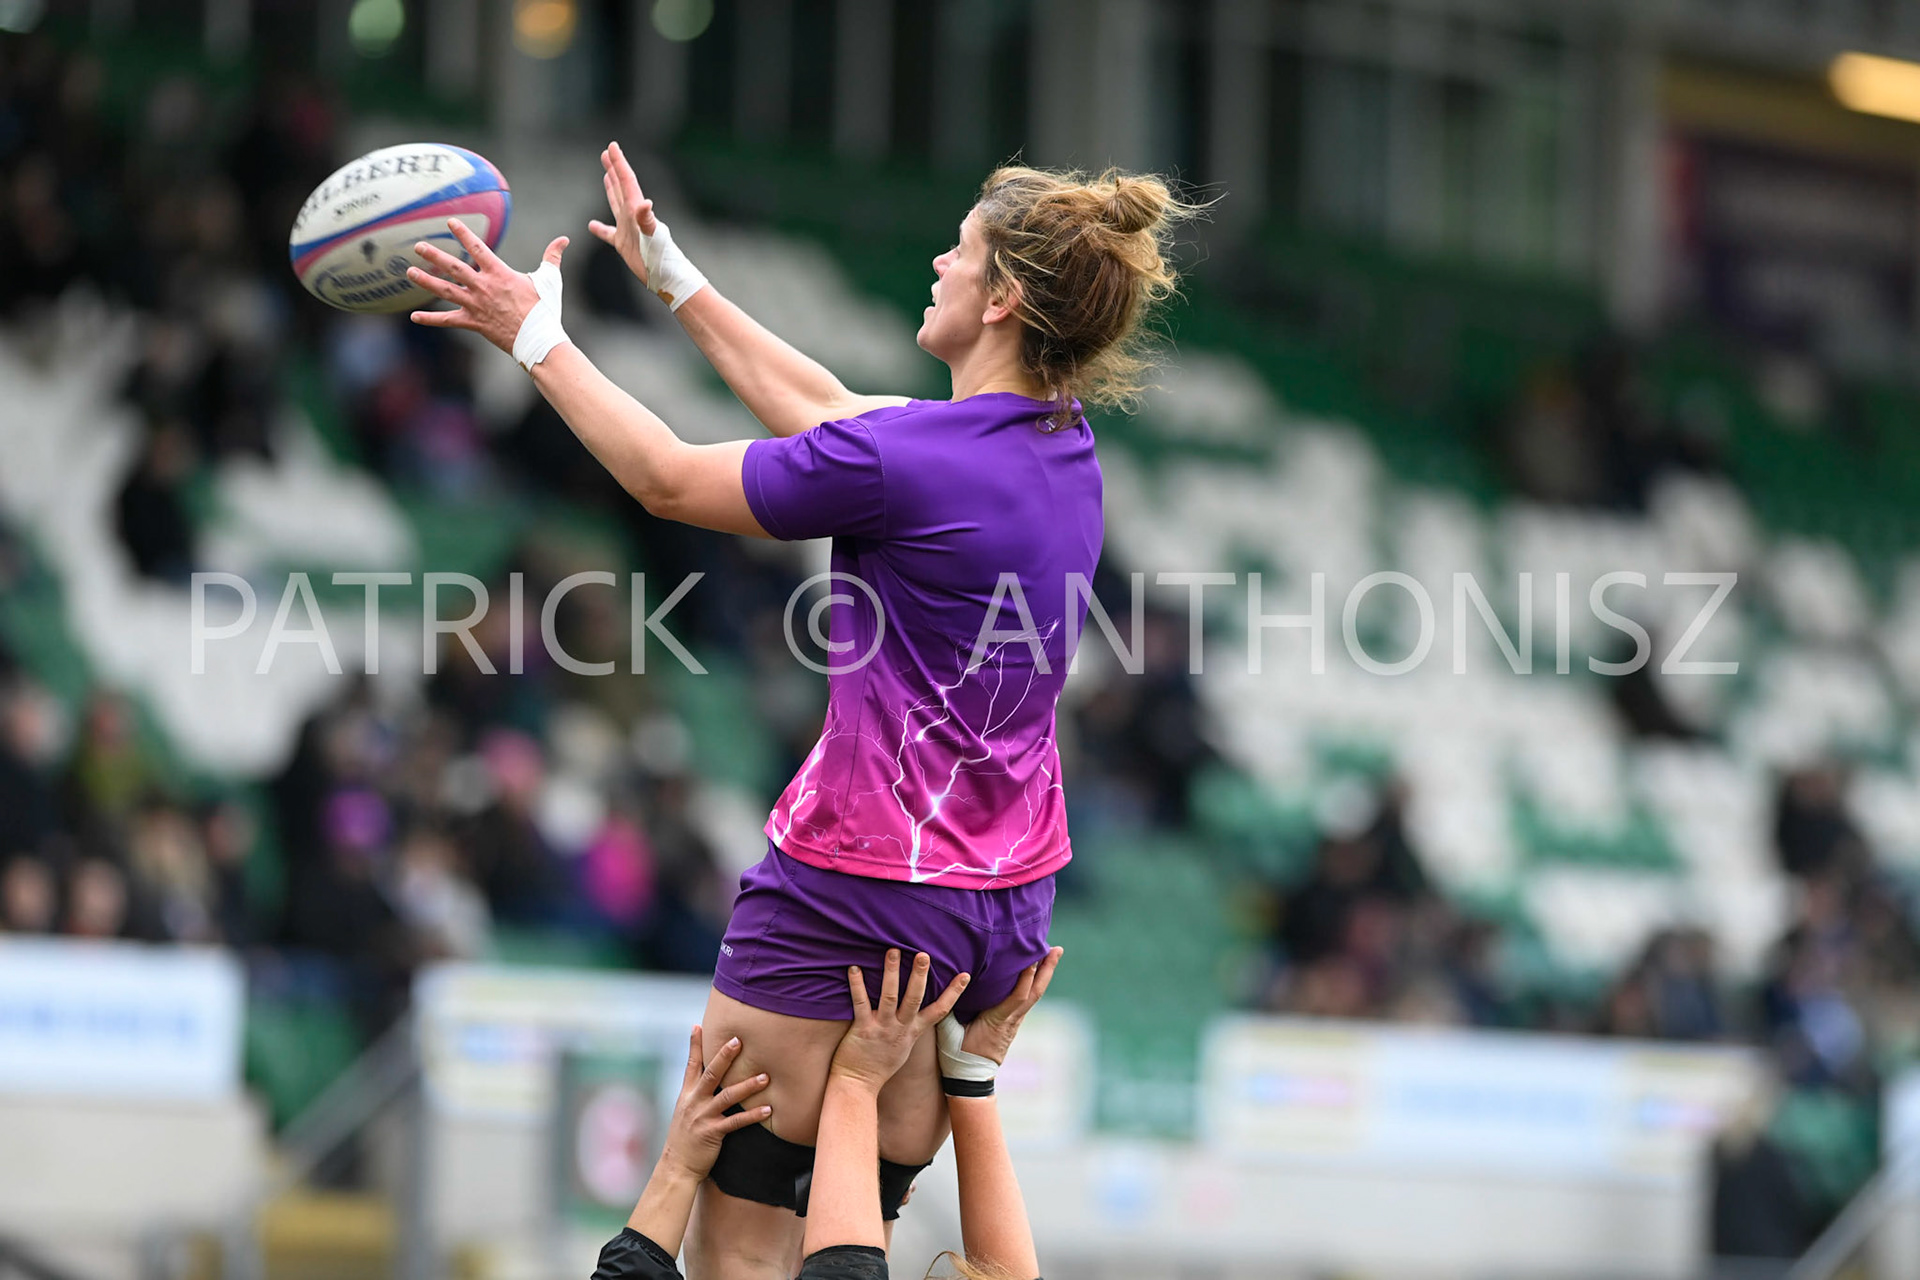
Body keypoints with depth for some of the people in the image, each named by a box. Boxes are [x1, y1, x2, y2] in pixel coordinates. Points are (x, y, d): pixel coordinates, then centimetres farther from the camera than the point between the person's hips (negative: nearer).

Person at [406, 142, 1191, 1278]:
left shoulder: (906, 461, -20)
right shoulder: (1063, 447, 5)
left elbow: (668, 479, -7)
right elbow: (829, 413, 19)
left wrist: (536, 335, 5)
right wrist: (675, 280, 27)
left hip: (852, 893, -8)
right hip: (1004, 912, 8)